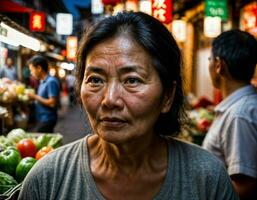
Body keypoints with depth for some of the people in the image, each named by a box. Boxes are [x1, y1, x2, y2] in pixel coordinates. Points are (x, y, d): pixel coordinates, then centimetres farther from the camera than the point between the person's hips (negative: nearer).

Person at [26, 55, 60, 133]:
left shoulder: (51, 81, -17)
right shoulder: (42, 81, 11)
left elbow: (52, 103, -22)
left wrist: (35, 97, -14)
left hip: (47, 120, -9)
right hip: (41, 119, 9)